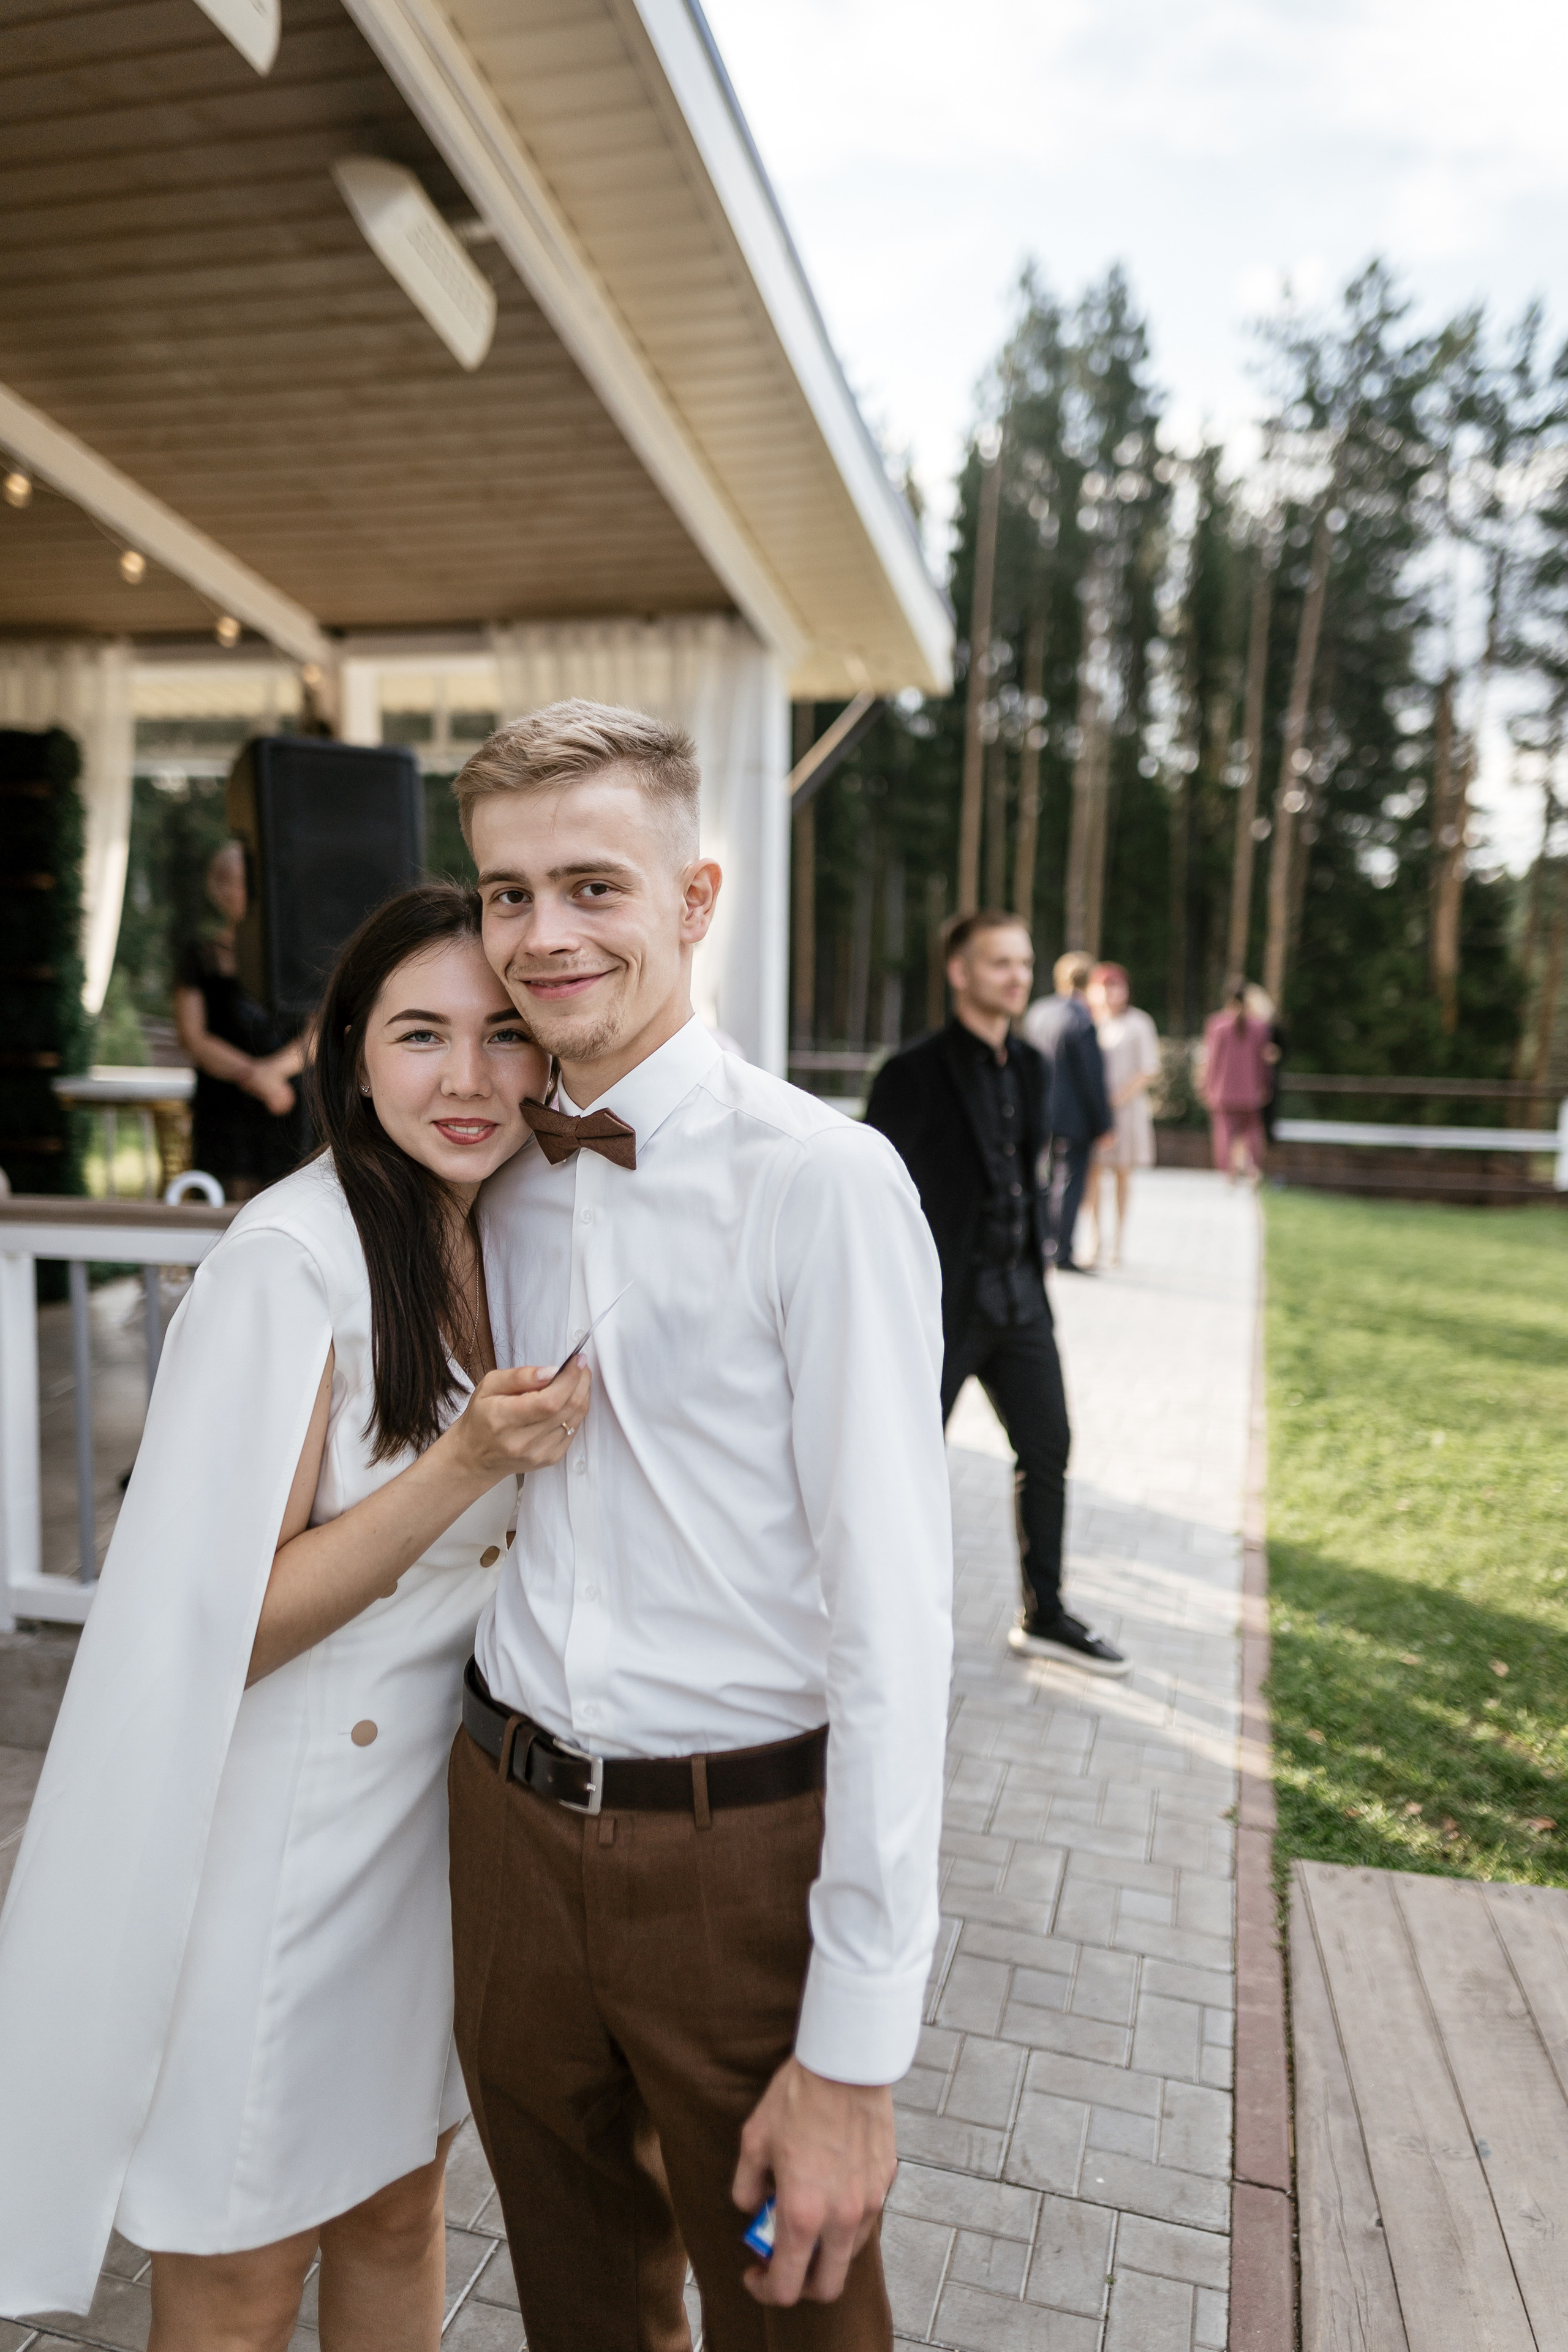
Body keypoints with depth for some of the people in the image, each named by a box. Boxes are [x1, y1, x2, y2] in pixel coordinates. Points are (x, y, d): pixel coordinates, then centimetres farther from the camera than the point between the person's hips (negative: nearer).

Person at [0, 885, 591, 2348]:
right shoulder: (290, 1266, -23)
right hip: (269, 1836, -6)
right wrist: (469, 1463, -30)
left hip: (433, 1796, 7)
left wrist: (518, 1444, -3)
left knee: (398, 2217, 25)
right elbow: (228, 1624, -22)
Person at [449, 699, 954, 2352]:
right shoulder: (502, 1181, 2)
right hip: (510, 1825, 5)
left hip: (742, 1853, -4)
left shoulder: (818, 1181, -18)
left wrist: (856, 2049, -16)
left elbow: (893, 1613, -19)